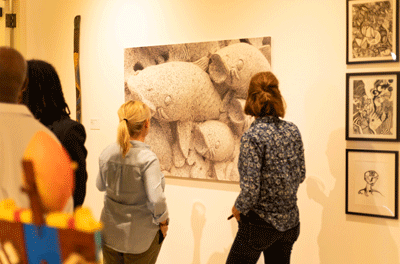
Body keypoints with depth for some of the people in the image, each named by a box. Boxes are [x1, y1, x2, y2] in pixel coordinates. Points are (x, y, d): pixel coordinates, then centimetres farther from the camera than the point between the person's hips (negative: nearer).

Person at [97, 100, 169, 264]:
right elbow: (156, 199, -26)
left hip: (111, 231, 5)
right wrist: (163, 222, -10)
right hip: (141, 235, -5)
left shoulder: (107, 153, -6)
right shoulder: (148, 158, -23)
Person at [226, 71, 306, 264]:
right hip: (290, 222, 6)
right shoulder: (293, 131, -2)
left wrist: (238, 209, -4)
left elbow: (251, 189, -21)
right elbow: (300, 175, 7)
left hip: (261, 223, -6)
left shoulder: (252, 136, -20)